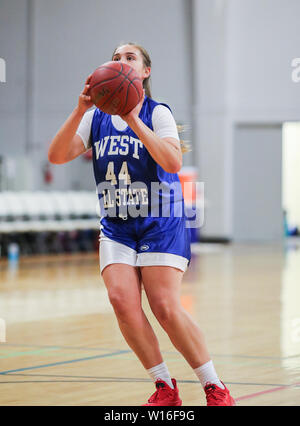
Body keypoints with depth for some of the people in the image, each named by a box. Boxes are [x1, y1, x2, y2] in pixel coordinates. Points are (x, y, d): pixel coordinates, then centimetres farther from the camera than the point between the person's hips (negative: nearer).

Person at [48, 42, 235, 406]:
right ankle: (165, 388, -2)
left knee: (165, 307, -16)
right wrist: (80, 110, -18)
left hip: (160, 223, -4)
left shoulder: (157, 113, -4)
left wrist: (134, 120, -26)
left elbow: (173, 162, -21)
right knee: (122, 300, -17)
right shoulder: (95, 117, 8)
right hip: (116, 226, 4)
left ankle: (215, 388, 0)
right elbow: (57, 155, -6)